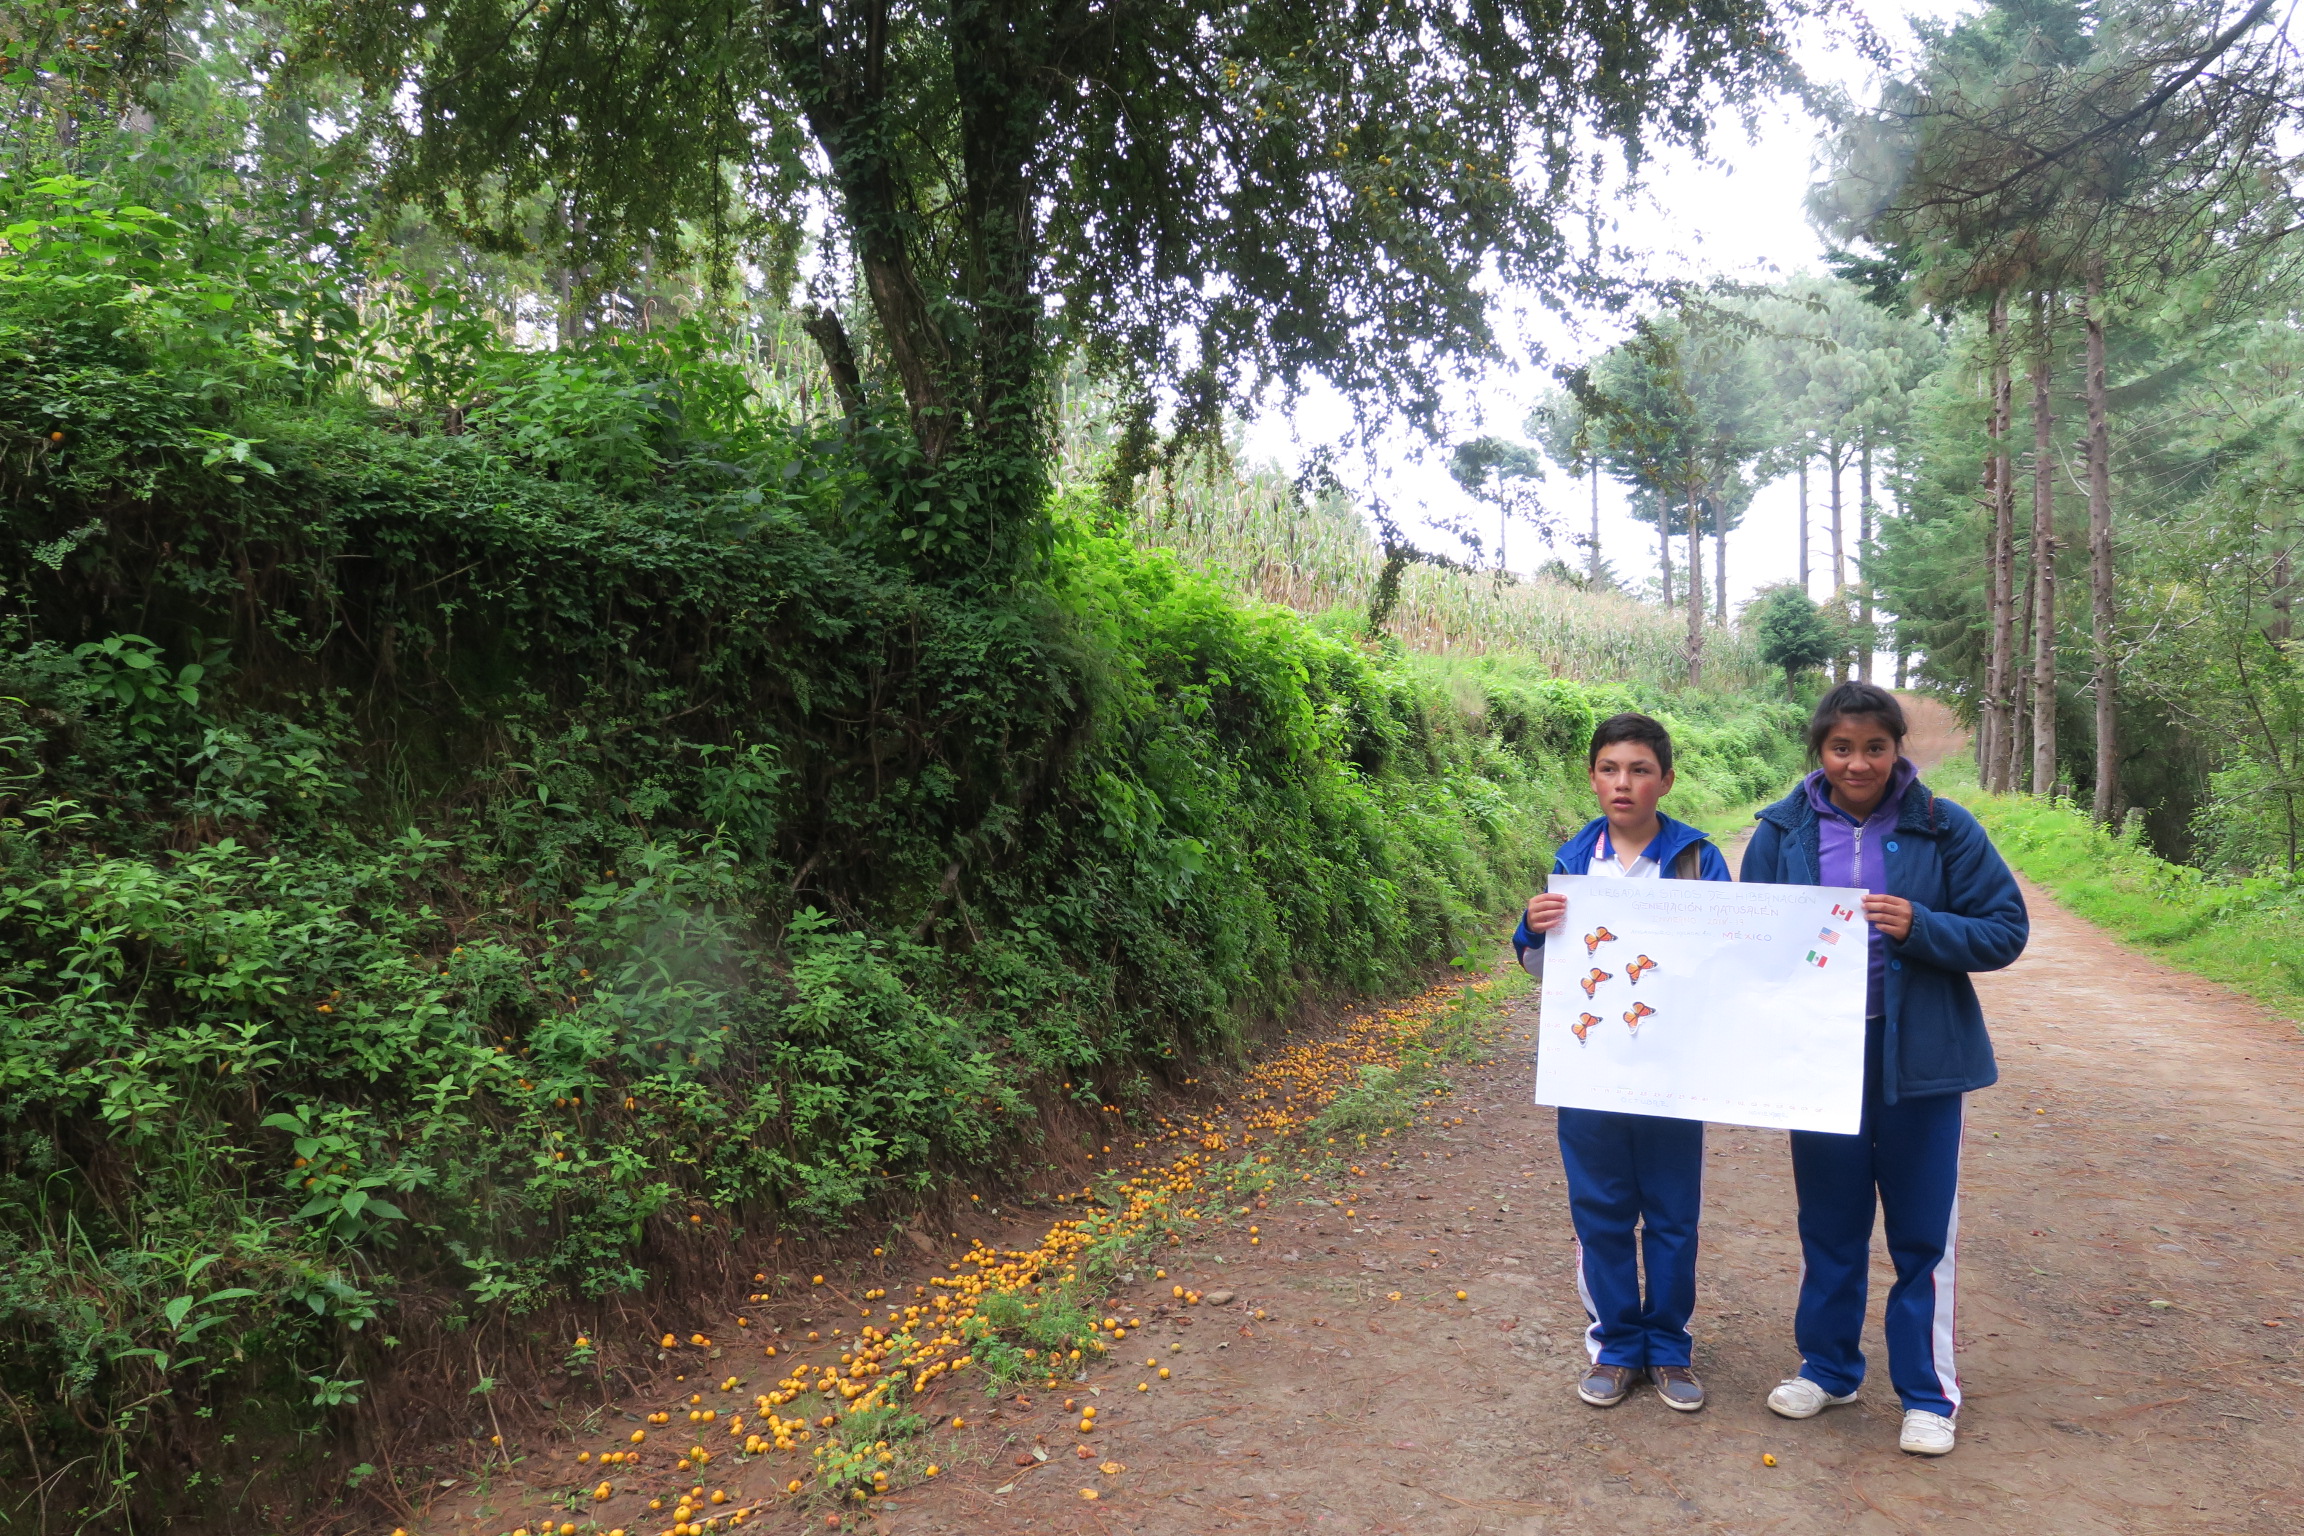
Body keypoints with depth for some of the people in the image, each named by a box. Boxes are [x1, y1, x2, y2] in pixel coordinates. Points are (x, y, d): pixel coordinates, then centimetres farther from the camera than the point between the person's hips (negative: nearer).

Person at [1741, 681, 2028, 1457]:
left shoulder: (1943, 830, -7)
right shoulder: (1783, 832, -2)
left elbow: (2005, 929, -5)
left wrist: (1919, 927, -20)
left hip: (1919, 1060, -2)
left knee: (1923, 1232, 8)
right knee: (1828, 1225, 16)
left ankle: (1929, 1393, 25)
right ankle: (1827, 1367, 34)